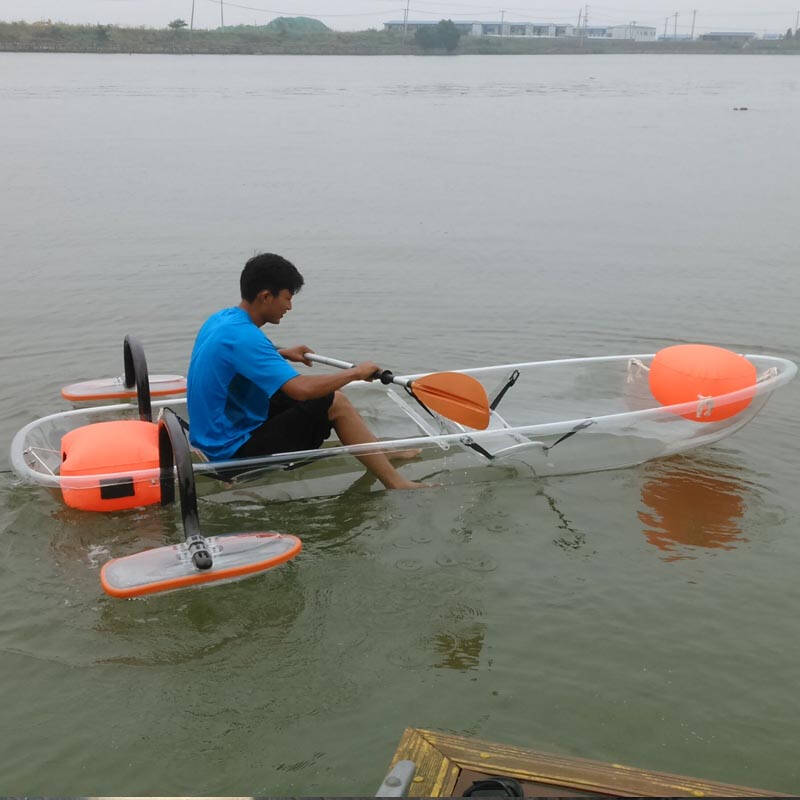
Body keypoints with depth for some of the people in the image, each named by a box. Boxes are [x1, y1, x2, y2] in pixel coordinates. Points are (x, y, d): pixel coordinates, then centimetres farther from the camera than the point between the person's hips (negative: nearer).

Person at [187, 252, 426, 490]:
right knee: (336, 404, -8)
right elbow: (301, 388, -32)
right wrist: (356, 372, -18)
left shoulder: (220, 319, 5)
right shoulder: (243, 337, -26)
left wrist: (282, 353, 22)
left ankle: (381, 454, 28)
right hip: (234, 451, -10)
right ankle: (395, 483, -3)